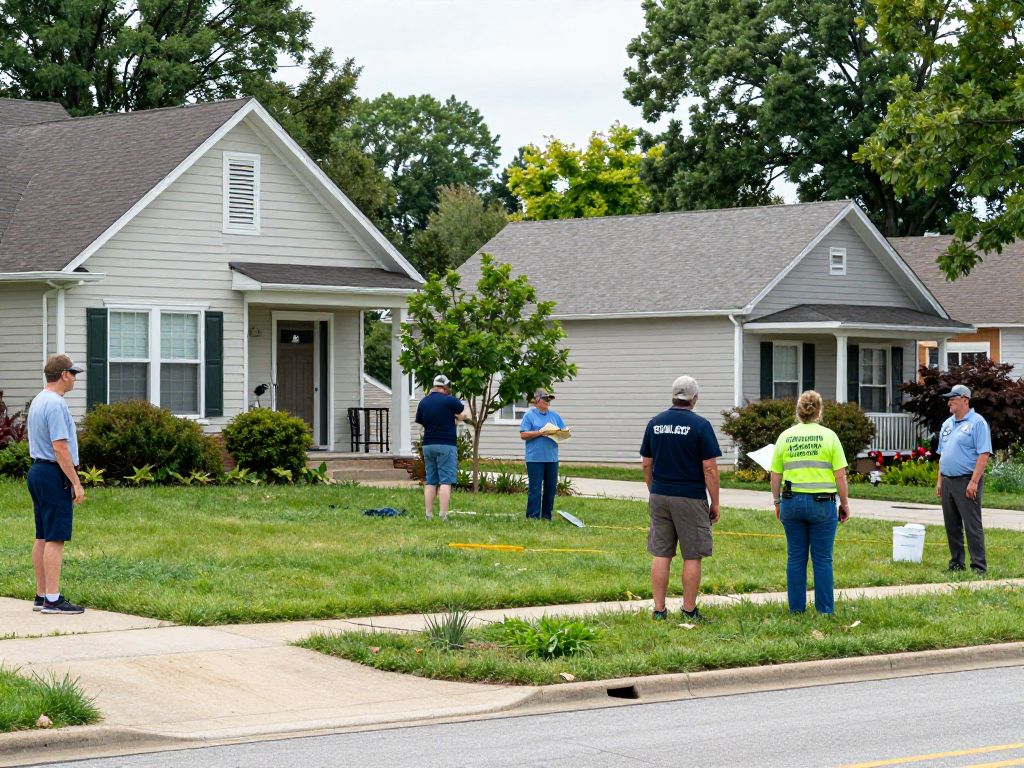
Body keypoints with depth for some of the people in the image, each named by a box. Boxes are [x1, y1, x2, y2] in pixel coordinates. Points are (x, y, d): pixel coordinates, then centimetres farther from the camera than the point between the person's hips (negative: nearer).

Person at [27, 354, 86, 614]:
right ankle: (52, 600, -10)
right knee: (55, 538, -9)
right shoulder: (56, 404, -16)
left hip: (37, 470, 10)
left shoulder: (37, 401, 16)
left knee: (42, 538, 11)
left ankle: (42, 595, 15)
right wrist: (76, 483, -18)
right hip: (55, 475, -10)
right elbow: (60, 448, -21)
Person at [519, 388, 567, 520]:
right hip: (535, 458, -5)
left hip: (552, 458, 5)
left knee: (551, 487, 7)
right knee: (535, 488, -6)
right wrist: (541, 432, -15)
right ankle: (532, 516, -3)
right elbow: (523, 434, -8)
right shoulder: (530, 415, 0)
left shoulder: (554, 415, 15)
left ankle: (546, 515, 16)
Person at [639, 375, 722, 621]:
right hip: (690, 499, -4)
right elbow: (709, 468, -10)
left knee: (660, 555, 7)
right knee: (692, 557, 4)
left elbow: (646, 465, 10)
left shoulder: (655, 423, 5)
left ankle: (659, 610, 7)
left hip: (659, 497, 4)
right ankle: (689, 610, 7)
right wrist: (715, 503, -3)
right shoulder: (700, 425, -9)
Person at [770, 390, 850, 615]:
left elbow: (775, 476, 6)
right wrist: (844, 504, 5)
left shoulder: (785, 437, 4)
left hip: (792, 502, 2)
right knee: (822, 558, 4)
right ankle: (825, 609, 7)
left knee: (795, 557, 10)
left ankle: (796, 607, 14)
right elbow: (840, 475, -5)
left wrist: (777, 502, 18)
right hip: (822, 503, -2)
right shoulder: (828, 436, -3)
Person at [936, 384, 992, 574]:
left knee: (972, 525, -8)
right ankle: (956, 563, 18)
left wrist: (974, 482, -20)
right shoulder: (947, 424, 17)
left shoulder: (977, 422, -8)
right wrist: (939, 480, 15)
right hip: (948, 481, 8)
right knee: (952, 525, 10)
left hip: (967, 482, -8)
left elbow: (984, 454, -15)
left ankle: (979, 566, -6)